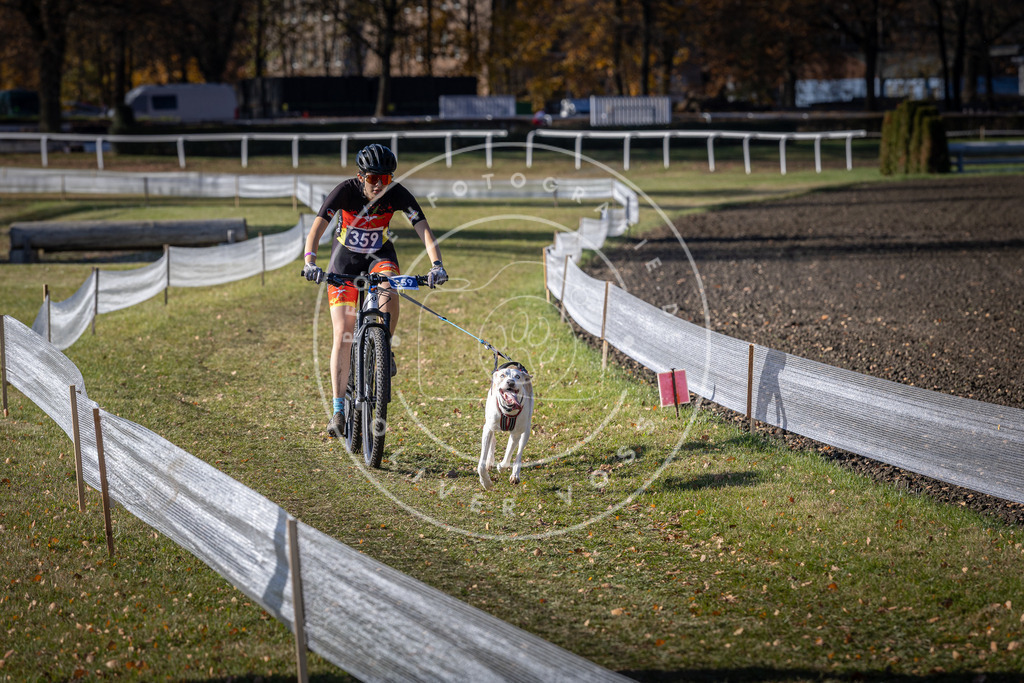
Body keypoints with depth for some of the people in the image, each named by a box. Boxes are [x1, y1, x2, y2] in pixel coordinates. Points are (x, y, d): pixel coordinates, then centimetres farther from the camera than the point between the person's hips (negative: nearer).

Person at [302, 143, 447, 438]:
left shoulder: (398, 194, -22)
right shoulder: (346, 190, -26)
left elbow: (423, 228, -29)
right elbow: (317, 226, -35)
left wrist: (437, 264, -45)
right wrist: (310, 262, -51)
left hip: (380, 254, 1)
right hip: (346, 257, -1)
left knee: (389, 291, -36)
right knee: (343, 332, -10)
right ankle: (339, 410, -5)